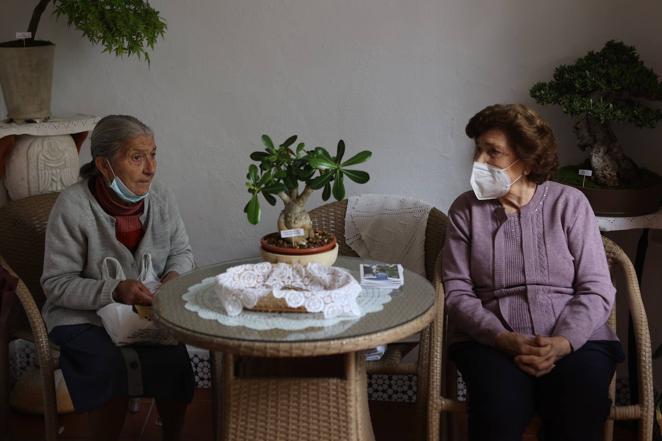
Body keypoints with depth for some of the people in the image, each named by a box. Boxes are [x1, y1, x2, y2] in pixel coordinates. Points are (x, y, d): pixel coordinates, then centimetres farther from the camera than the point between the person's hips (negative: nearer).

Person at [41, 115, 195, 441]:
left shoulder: (160, 199, -2)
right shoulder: (72, 206, -17)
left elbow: (181, 251, 13)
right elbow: (56, 284, -14)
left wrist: (174, 275, -11)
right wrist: (114, 292, -28)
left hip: (147, 313, 4)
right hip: (83, 317, -3)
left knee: (174, 360, -22)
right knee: (110, 368, -30)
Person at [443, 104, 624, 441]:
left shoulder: (569, 203, 4)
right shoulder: (465, 209, 6)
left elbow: (596, 289, -1)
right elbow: (457, 291, 0)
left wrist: (562, 343, -18)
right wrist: (504, 339, -17)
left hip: (574, 338, 0)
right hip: (491, 340, 0)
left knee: (579, 408, -30)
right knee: (500, 409, -31)